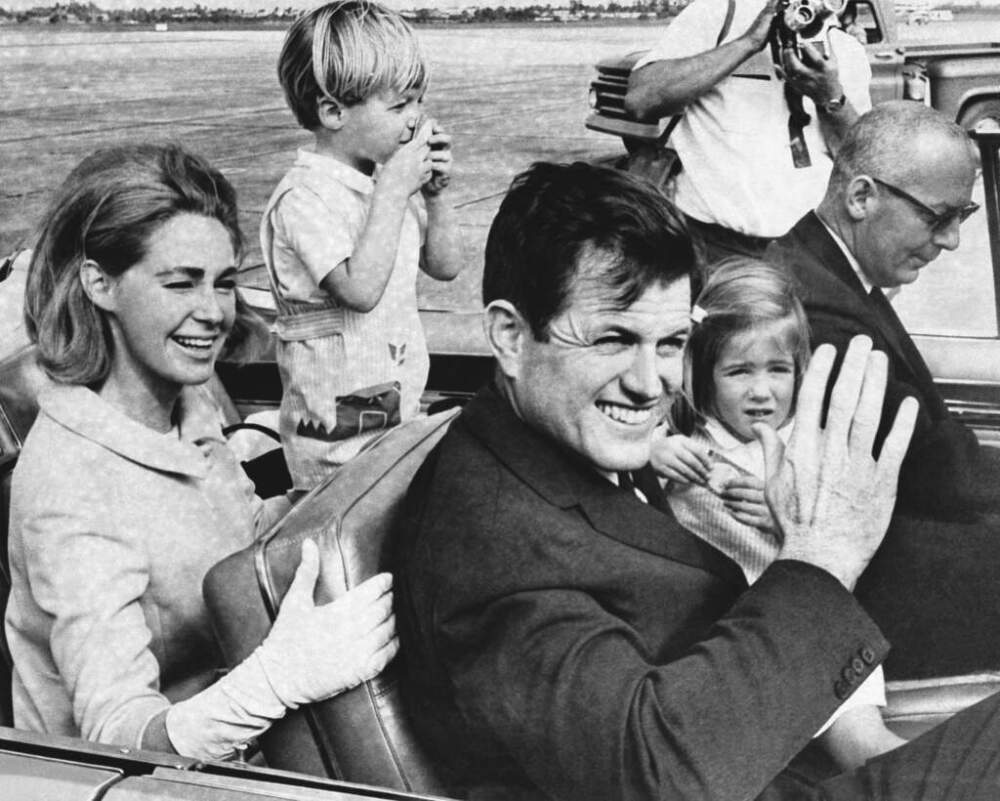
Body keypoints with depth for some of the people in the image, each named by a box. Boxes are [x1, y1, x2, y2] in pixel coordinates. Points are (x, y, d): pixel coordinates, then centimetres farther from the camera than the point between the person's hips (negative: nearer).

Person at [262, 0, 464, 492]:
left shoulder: (391, 182, 7)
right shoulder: (305, 198, -18)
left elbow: (445, 267, 13)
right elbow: (361, 290, -30)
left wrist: (435, 193, -2)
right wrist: (393, 191, -26)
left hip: (399, 411, 8)